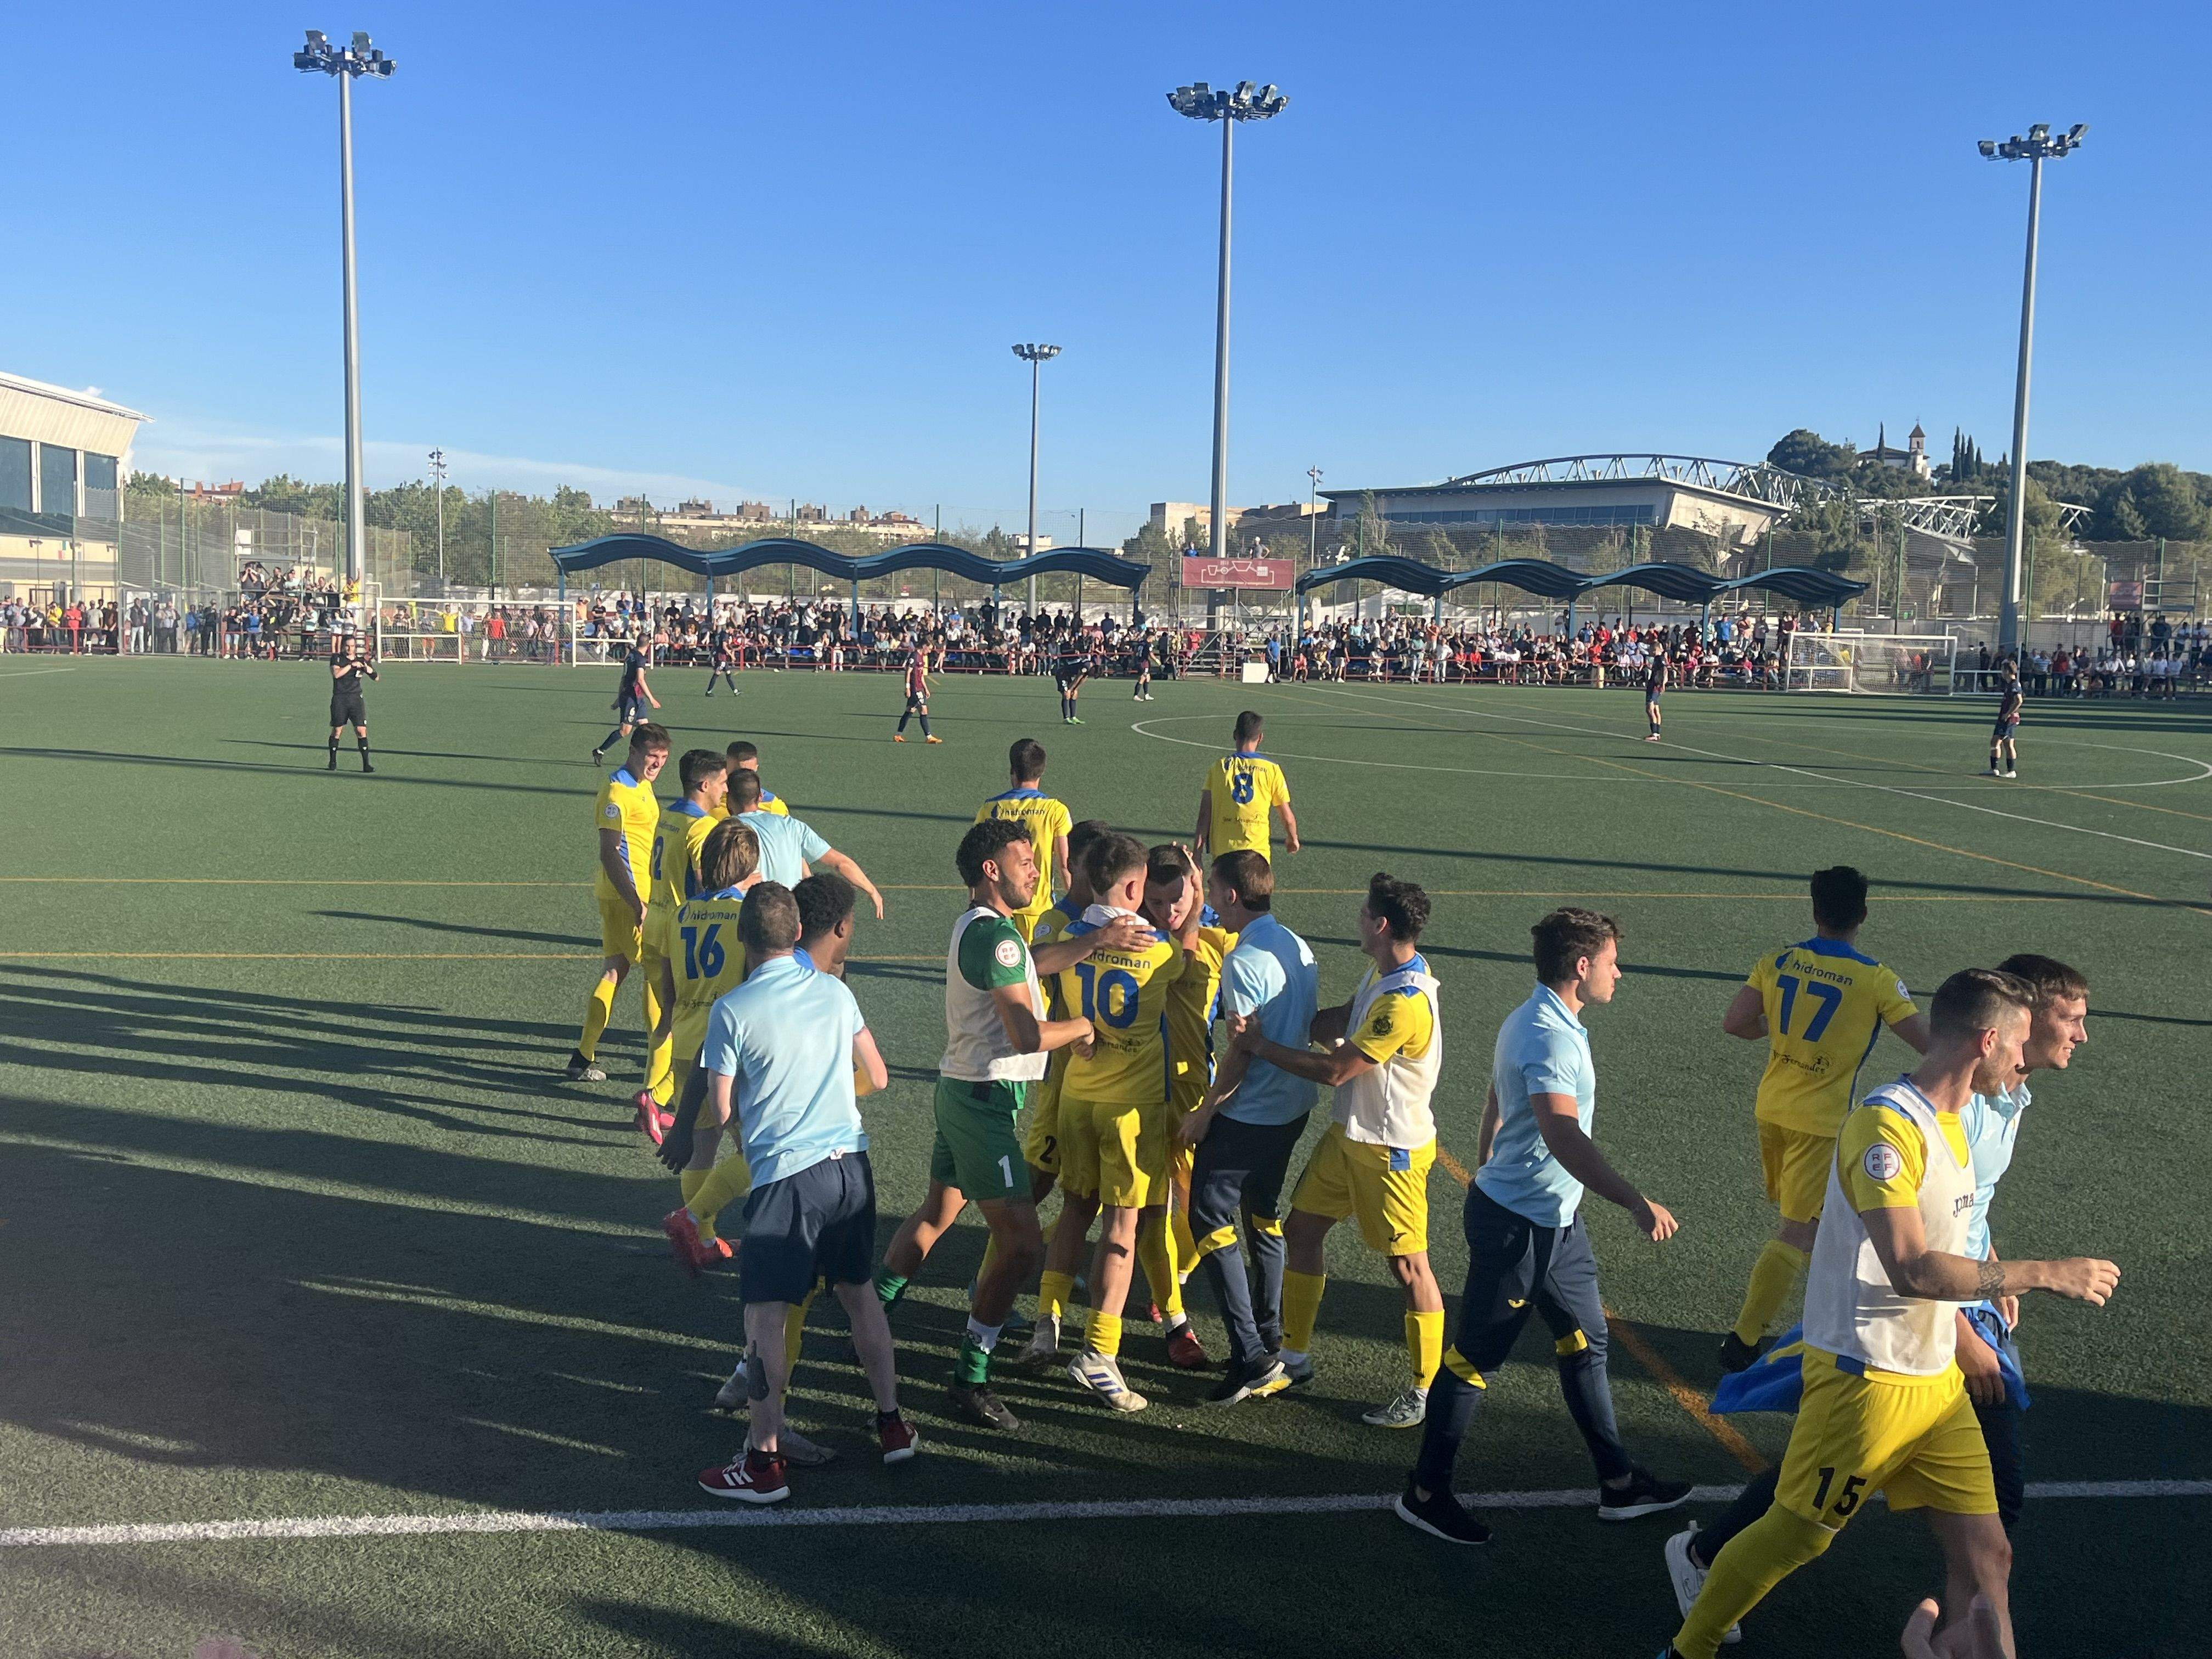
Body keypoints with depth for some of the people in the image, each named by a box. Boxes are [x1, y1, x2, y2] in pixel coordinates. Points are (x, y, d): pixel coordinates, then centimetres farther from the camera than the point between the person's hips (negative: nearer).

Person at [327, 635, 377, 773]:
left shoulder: (361, 660, 10)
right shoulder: (336, 658, 4)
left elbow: (375, 678, 5)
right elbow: (336, 674, -14)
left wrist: (367, 667, -13)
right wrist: (351, 665, -19)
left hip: (356, 698, 1)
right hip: (339, 699, -1)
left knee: (361, 731, -8)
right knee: (337, 731, 3)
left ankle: (366, 764, -7)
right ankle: (333, 763, 18)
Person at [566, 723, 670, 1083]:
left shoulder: (642, 786, 15)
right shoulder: (618, 791, -16)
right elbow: (609, 853, -21)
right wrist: (637, 905, -27)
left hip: (639, 892, 10)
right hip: (629, 895, -10)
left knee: (614, 971, 11)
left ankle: (584, 1057, 16)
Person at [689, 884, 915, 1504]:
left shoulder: (732, 1011, -9)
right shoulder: (835, 992, 4)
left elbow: (719, 1111, -5)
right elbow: (878, 1077, 12)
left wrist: (702, 1162, 17)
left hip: (785, 1176, -5)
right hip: (850, 1163, 6)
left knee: (765, 1317, 3)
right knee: (859, 1292, 20)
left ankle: (764, 1463, 7)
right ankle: (892, 1424, 28)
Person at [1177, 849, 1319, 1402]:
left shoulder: (1244, 962, -21)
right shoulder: (1300, 948, 5)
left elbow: (1241, 1050, -21)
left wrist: (1204, 1112, -11)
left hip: (1246, 1114, -9)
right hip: (1293, 1107, 9)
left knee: (1210, 1220, 0)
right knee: (1263, 1214, 21)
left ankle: (1252, 1359, -3)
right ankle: (1269, 1340, 30)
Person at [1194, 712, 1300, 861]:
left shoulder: (1218, 767, 1)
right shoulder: (1271, 770, -1)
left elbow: (1204, 814, -2)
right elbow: (1288, 817, 3)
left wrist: (1197, 854, 1)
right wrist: (1293, 839, 24)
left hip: (1222, 849, 2)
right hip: (1257, 850, -2)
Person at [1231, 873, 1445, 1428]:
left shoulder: (1406, 1002, -28)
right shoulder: (1383, 973, 3)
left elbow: (1335, 1069, -24)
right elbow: (1340, 1020, 17)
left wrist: (1261, 1047, -13)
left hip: (1392, 1148, -10)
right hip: (1349, 1134, 10)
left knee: (1408, 1266, 1)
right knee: (1300, 1231, 14)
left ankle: (1425, 1392, 15)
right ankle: (1295, 1358, 29)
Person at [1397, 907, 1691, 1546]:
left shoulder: (1534, 1021, 8)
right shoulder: (1549, 1037, -25)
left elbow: (1496, 1101, 22)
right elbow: (1564, 1137, -38)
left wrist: (1485, 1168, 33)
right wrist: (1637, 1203, -41)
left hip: (1555, 1221, 10)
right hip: (1519, 1225, -10)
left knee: (1587, 1343, 17)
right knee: (1475, 1357, 2)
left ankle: (1619, 1482, 30)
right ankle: (1425, 1493, 16)